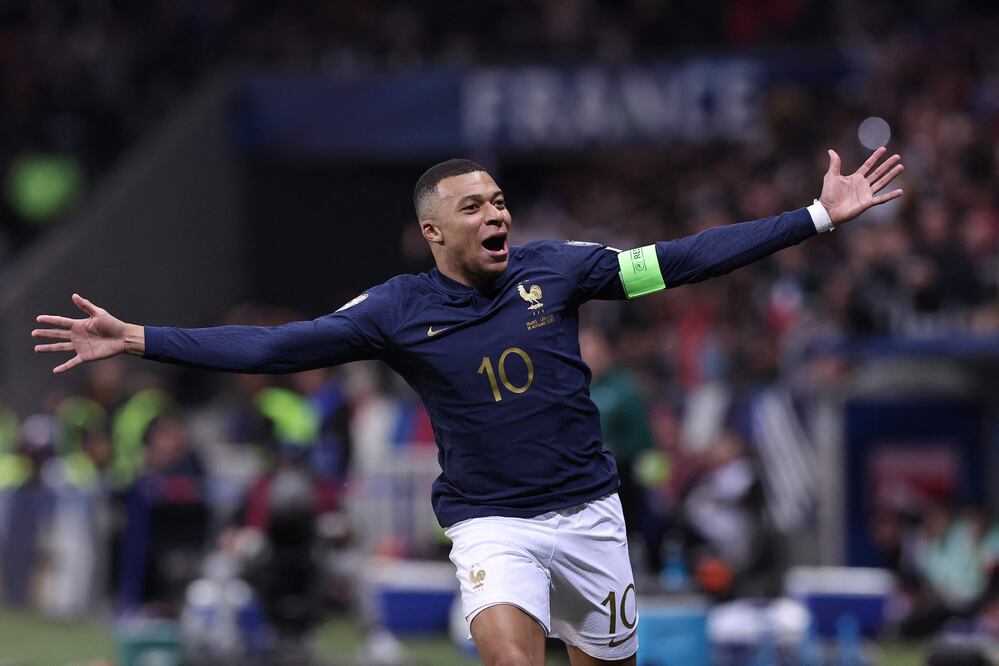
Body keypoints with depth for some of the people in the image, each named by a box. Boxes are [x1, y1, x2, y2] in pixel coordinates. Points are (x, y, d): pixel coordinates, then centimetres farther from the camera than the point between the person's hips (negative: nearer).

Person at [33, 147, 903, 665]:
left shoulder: (554, 269, -2)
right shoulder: (396, 310, -5)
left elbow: (681, 260, -1)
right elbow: (275, 346, -7)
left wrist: (818, 216, -5)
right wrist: (138, 340, -15)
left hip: (587, 509, 3)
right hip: (491, 523, -3)